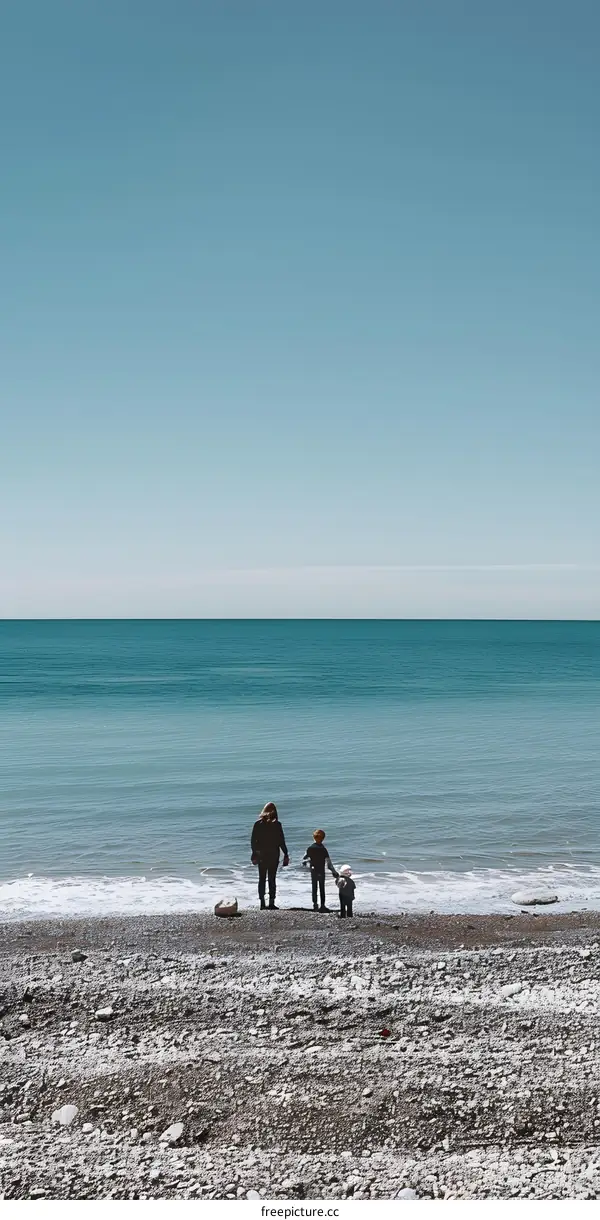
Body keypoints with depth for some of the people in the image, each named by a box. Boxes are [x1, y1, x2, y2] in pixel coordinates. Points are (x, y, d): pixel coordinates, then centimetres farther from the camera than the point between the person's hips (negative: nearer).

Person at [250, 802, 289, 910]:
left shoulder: (258, 824, -1)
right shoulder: (277, 824, -7)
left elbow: (253, 841, 0)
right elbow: (281, 841, -6)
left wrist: (254, 854, 9)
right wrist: (286, 854, 2)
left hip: (261, 855, 2)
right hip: (273, 855, -2)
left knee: (262, 879, 9)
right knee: (272, 879, 4)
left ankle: (262, 903, 6)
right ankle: (271, 903, 1)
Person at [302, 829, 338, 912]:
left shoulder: (310, 848, -3)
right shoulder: (323, 849, -13)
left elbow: (304, 860, 2)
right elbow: (328, 862, -16)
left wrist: (306, 861, 26)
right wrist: (334, 872, -12)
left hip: (313, 871, 3)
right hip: (321, 871, -2)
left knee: (314, 888, 11)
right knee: (322, 888, 7)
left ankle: (315, 905, 10)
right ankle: (322, 905, 8)